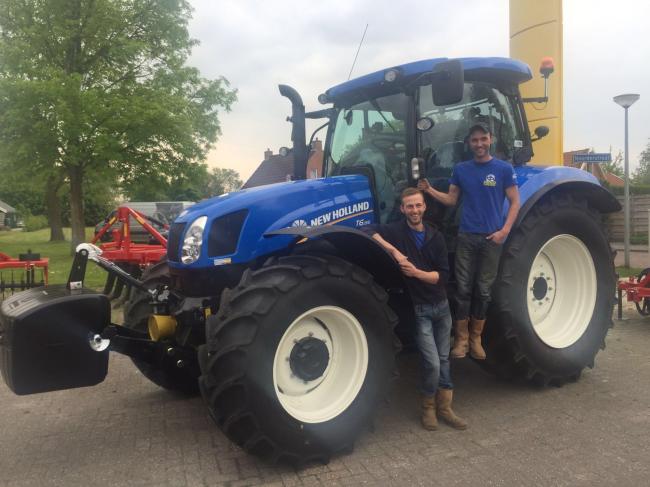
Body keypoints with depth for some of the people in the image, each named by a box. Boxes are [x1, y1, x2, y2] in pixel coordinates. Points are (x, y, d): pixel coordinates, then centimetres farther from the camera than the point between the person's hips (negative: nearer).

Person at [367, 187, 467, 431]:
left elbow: (443, 274, -5)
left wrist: (417, 273, -22)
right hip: (418, 308, -5)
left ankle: (444, 408, 29)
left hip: (441, 305, 5)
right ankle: (428, 407, 16)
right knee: (432, 363, -8)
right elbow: (369, 232, -26)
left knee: (444, 360, 14)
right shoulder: (396, 230, -9)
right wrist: (394, 250, -32)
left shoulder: (435, 236, 1)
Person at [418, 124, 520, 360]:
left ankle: (475, 338, 19)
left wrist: (505, 230, -12)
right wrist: (429, 190, -8)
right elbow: (451, 199, 9)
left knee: (483, 290, 6)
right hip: (466, 236, 1)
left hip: (491, 238, -1)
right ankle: (461, 339, 12)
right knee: (463, 288, 2)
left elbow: (515, 202, 0)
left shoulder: (504, 169, 0)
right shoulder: (461, 169, 8)